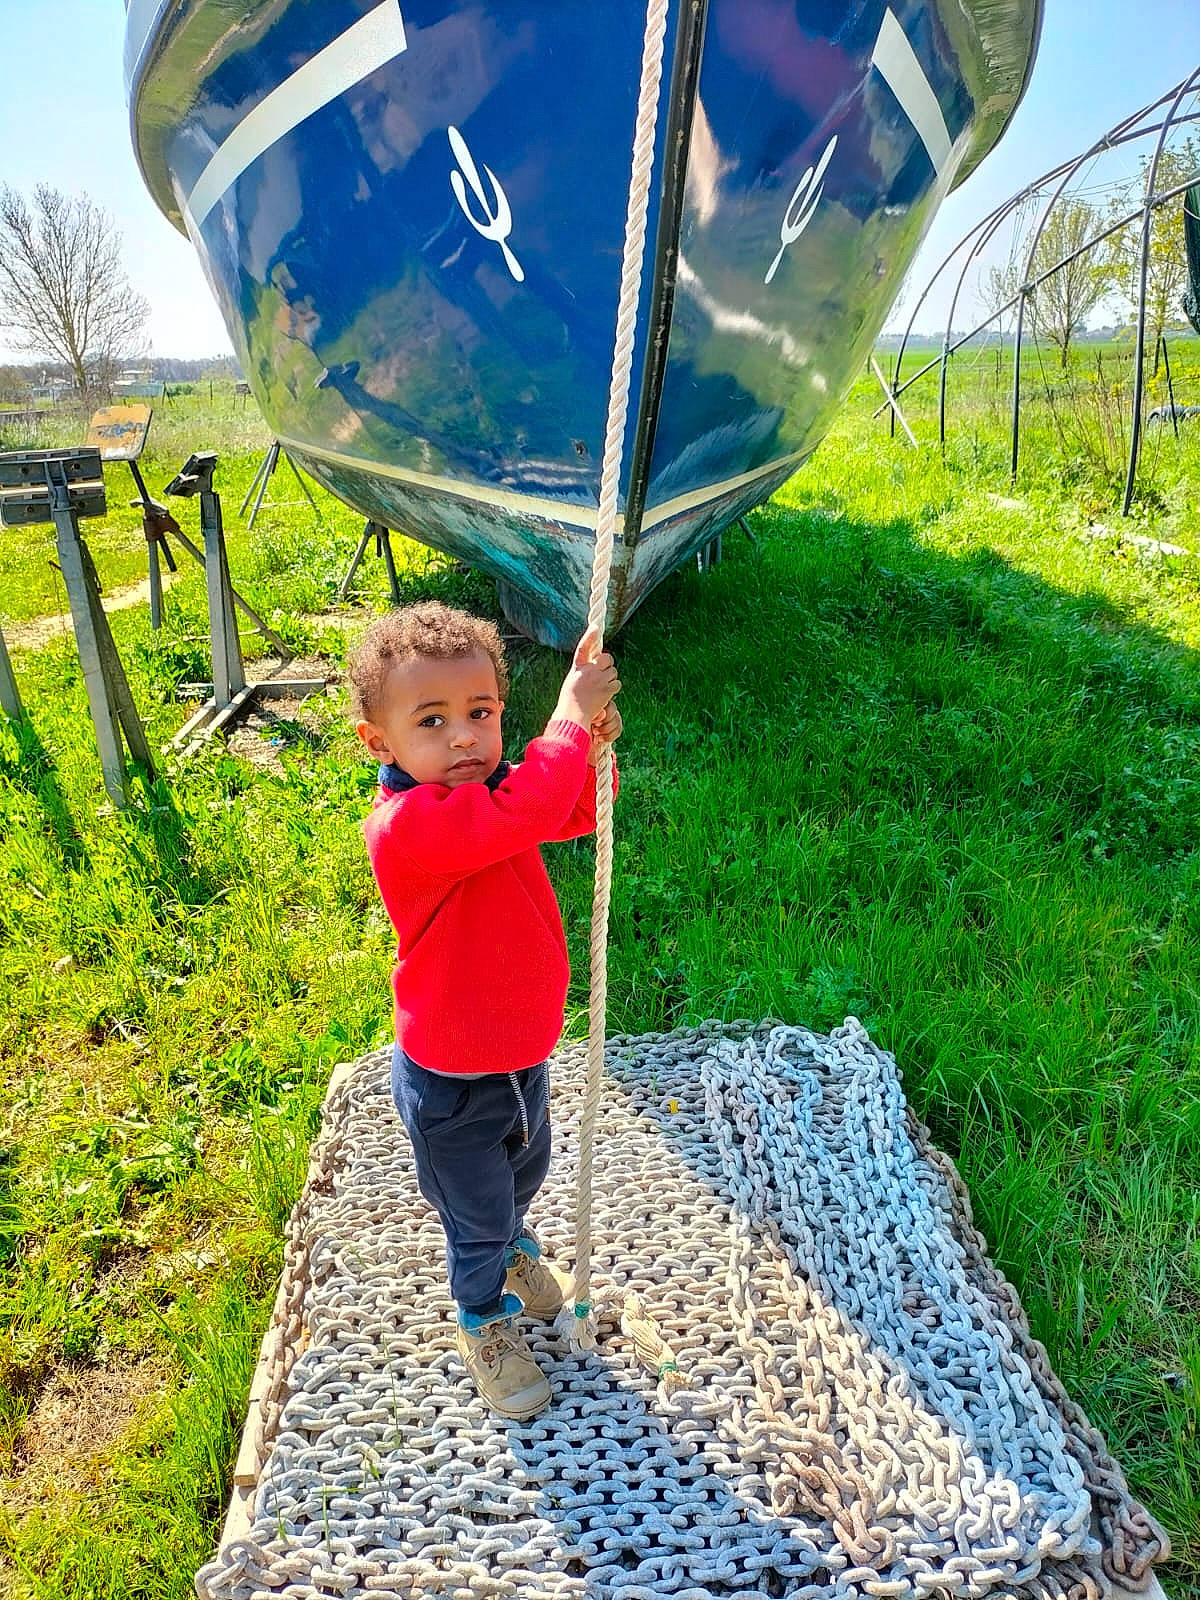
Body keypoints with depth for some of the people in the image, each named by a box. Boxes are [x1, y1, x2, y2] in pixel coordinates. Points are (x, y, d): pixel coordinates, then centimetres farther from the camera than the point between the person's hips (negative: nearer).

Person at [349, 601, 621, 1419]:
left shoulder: (489, 793, -10)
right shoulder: (404, 825, -35)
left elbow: (576, 815, 4)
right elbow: (523, 816, -50)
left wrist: (593, 747, -16)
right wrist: (569, 719, -37)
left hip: (524, 1050, 7)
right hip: (452, 1088, -7)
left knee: (526, 1170, 35)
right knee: (477, 1215, 20)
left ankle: (514, 1246, 68)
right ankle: (483, 1319, 52)